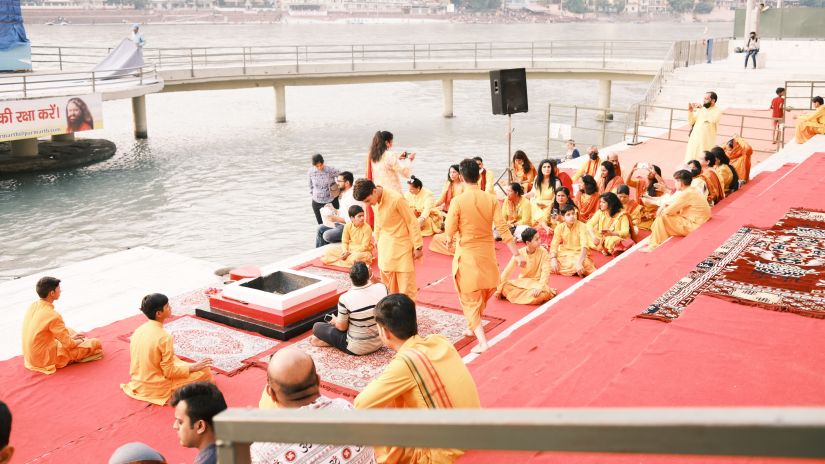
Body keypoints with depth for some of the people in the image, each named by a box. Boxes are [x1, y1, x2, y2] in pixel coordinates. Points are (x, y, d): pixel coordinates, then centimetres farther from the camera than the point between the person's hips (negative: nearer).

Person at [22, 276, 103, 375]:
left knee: (68, 330, 30)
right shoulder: (53, 315, -27)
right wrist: (79, 342, 4)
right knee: (95, 343, -6)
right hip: (47, 360, -8)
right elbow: (68, 344, -19)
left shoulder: (33, 306, -2)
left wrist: (70, 337, 13)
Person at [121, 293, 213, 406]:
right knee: (204, 371, -1)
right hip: (157, 389, -7)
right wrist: (193, 367, -7)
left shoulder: (138, 330, -3)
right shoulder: (164, 337, -25)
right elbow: (169, 372, -18)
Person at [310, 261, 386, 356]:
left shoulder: (345, 299, -26)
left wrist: (335, 321, 9)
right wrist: (370, 276, 13)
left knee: (317, 327, 11)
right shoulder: (382, 288, -16)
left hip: (357, 348, -5)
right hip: (378, 343, 5)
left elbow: (342, 327, -11)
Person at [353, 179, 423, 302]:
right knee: (388, 285, 12)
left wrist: (418, 246, -11)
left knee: (406, 285, -2)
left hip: (402, 246, -6)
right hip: (385, 247, 6)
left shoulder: (396, 199, -23)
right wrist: (378, 242, 19)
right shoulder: (374, 202, -2)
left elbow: (412, 222, -15)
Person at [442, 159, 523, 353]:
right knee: (482, 296, 24)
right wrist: (516, 253, -2)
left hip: (467, 255, -3)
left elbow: (450, 232, -12)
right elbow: (502, 228, -8)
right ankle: (472, 328, 42)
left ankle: (482, 342, -4)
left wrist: (450, 237, 12)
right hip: (487, 253, 4)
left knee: (470, 299, 5)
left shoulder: (458, 201, -16)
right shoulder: (491, 199, -7)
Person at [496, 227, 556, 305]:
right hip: (522, 282, 2)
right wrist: (499, 289, -14)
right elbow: (508, 270, -9)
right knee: (504, 286, -24)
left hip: (536, 282, -2)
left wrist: (540, 287, -36)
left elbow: (545, 272, -19)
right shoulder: (520, 253, -10)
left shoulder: (543, 252, -14)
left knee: (543, 293, -37)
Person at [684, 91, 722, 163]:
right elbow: (691, 122, 14)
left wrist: (703, 109, -21)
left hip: (707, 142, -5)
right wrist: (690, 111, -1)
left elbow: (713, 119, -24)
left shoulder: (717, 111, -2)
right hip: (694, 139, 5)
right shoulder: (700, 109, 12)